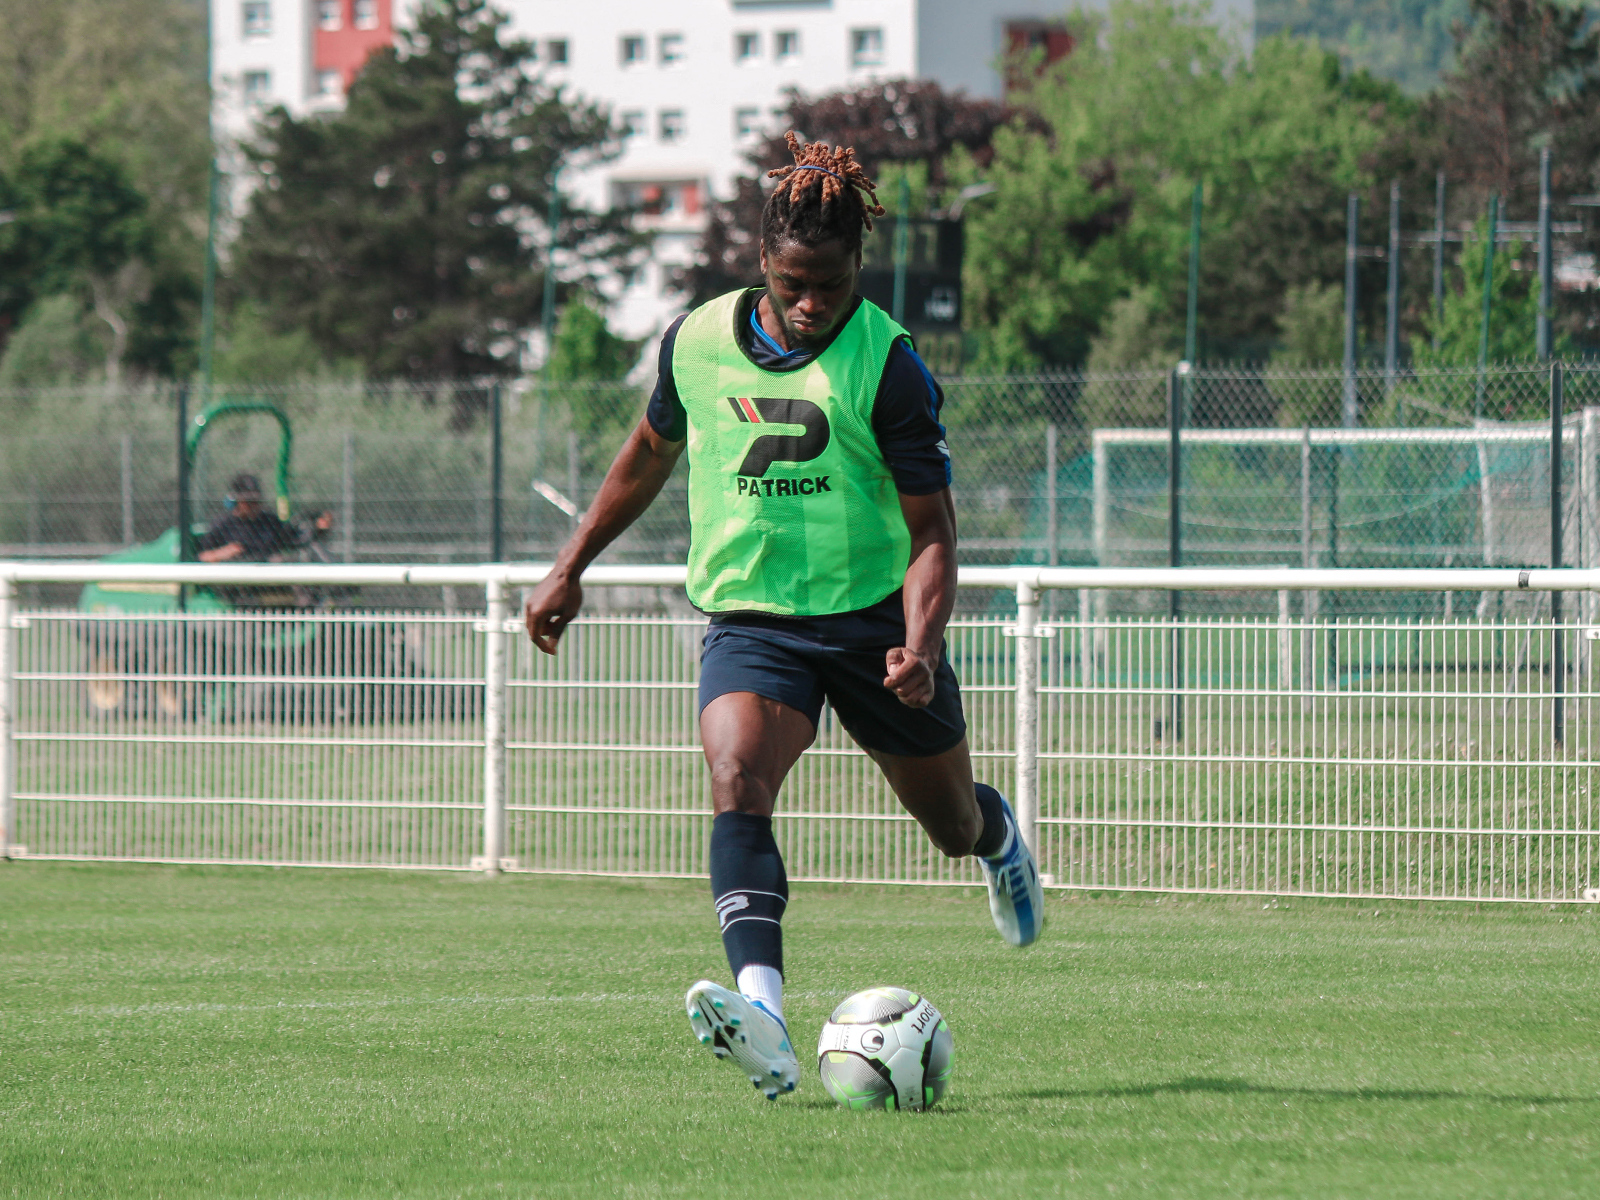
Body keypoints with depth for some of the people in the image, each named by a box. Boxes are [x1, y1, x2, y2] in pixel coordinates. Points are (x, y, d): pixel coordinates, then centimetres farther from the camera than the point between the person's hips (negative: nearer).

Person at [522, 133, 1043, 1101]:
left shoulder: (888, 363, -14)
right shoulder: (697, 340, -3)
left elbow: (932, 529, -12)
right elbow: (652, 450, 18)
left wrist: (921, 647, -28)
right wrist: (571, 567, 20)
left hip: (875, 616, -1)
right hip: (750, 616, 1)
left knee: (950, 818, 16)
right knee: (737, 782, -27)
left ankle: (997, 836, 57)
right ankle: (761, 1016, -44)